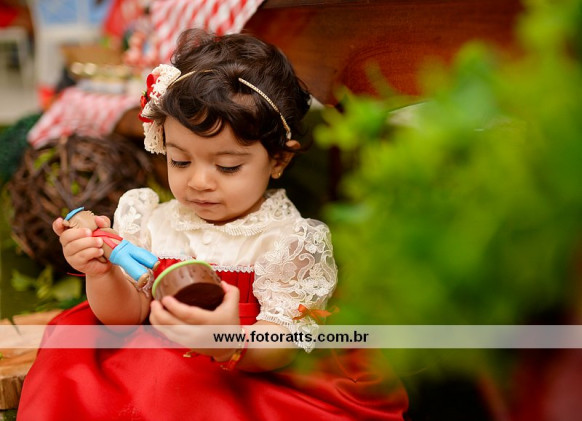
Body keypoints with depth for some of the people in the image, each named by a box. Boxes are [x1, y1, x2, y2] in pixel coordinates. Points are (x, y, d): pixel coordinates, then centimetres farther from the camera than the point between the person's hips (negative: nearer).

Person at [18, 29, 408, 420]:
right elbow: (125, 315, 4)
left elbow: (282, 348, -19)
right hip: (150, 370, 3)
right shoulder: (152, 219, 2)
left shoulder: (289, 240, -12)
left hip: (249, 384, -2)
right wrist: (102, 274, -17)